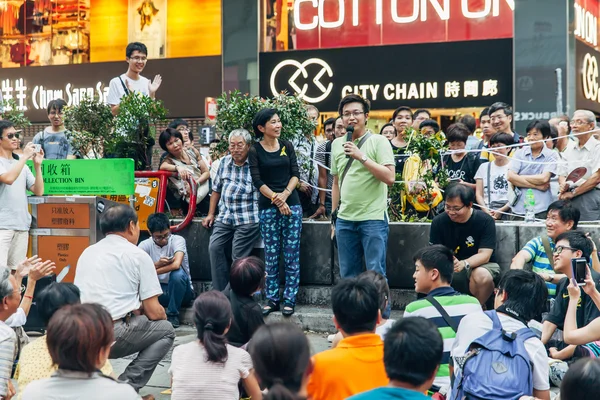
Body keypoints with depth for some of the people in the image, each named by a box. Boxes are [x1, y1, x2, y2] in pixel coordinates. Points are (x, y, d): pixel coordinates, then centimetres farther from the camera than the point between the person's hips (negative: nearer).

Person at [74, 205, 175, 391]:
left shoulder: (87, 253, 18)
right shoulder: (138, 255, 1)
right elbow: (154, 313, 1)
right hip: (113, 336, -6)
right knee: (166, 330, 17)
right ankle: (126, 386, 1)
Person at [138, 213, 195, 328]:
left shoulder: (178, 240, -13)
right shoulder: (145, 245, -4)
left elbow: (176, 264, -32)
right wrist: (157, 264, -30)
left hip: (180, 291, -1)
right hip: (158, 291, 1)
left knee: (177, 273, -35)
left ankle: (173, 315, -17)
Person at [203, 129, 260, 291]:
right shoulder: (225, 162, 14)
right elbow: (216, 189, 21)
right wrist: (211, 214, 18)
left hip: (248, 218, -6)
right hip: (225, 217, 6)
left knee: (238, 257, -7)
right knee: (215, 247, -4)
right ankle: (220, 292, 4)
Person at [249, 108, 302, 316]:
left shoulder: (287, 146, 8)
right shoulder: (255, 151, 1)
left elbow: (295, 174, 3)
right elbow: (257, 181, -6)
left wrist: (285, 194, -12)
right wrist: (276, 199, -14)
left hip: (292, 204, 2)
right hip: (267, 208, -2)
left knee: (292, 254, 0)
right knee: (271, 255, 2)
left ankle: (289, 299, 6)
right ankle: (272, 299, 10)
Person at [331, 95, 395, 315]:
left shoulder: (378, 141, -4)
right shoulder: (337, 144, 12)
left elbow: (390, 177, -15)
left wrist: (361, 156, -18)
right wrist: (334, 214, 16)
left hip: (373, 219, -5)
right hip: (345, 220, 5)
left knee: (376, 273, -4)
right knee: (348, 275, 11)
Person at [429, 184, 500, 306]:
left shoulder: (485, 221, -14)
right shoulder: (439, 221, -6)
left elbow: (484, 255, -19)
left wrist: (464, 264, -40)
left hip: (480, 265, -2)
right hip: (448, 269, 2)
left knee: (482, 276, -38)